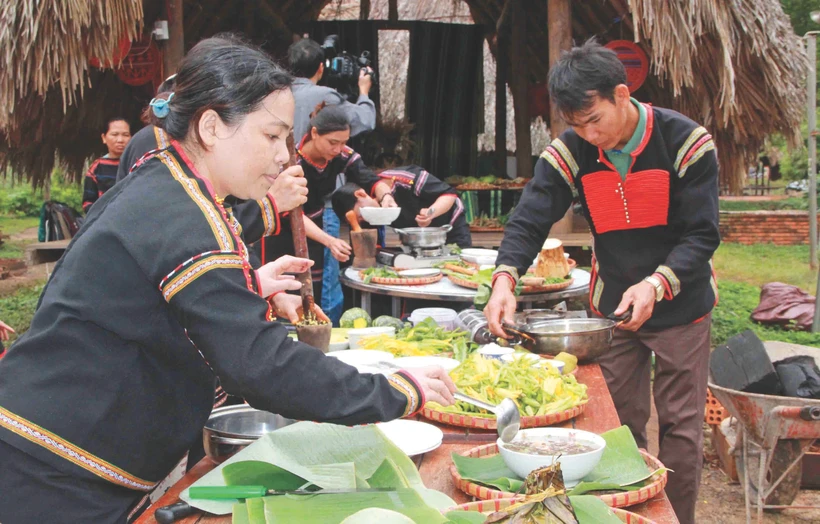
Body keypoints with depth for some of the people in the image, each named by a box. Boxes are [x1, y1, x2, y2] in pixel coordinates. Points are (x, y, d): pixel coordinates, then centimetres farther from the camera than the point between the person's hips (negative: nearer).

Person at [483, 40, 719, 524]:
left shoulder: (687, 143, -19)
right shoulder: (571, 152, -11)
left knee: (681, 429, 6)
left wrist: (656, 284, -35)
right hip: (612, 306, 2)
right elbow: (529, 221, -16)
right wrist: (505, 277, -35)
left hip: (681, 308, -2)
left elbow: (702, 235, -19)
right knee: (621, 424, 11)